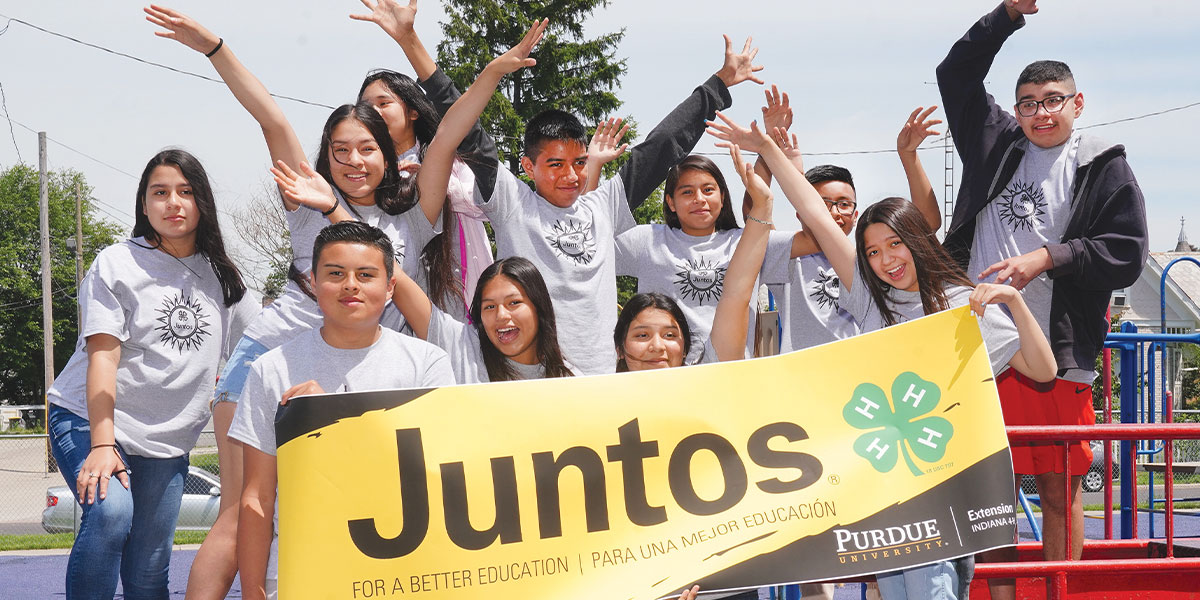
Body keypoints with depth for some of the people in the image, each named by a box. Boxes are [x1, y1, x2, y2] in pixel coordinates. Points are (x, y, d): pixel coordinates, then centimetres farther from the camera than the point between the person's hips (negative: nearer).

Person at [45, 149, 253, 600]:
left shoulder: (220, 276, 8)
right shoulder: (118, 264, -5)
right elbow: (102, 355, -12)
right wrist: (101, 445, -22)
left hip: (166, 440, 4)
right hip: (88, 421, -4)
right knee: (110, 512, -31)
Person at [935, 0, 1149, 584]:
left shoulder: (1104, 168, 4)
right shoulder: (996, 143, 14)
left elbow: (1126, 255, -2)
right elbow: (956, 72, 21)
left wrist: (1047, 258, -11)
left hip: (1055, 350, -3)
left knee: (1059, 487, 2)